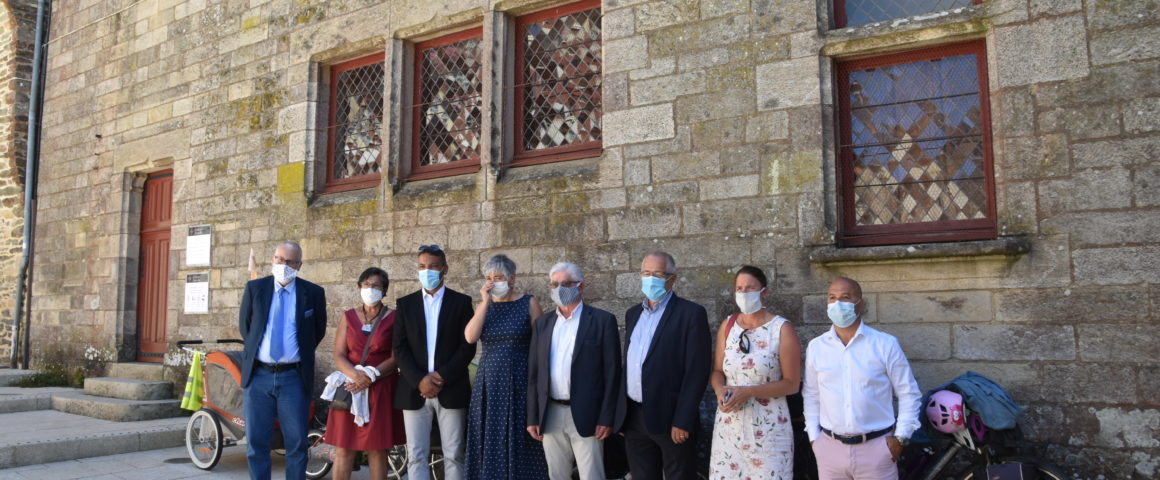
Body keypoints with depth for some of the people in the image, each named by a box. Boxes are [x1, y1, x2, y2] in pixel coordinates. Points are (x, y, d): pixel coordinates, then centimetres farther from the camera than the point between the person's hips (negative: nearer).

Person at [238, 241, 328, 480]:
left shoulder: (313, 293, -1)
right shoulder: (255, 288, 3)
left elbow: (318, 331, 11)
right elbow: (244, 325, 15)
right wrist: (256, 348, 13)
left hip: (294, 377, -1)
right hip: (258, 375, 2)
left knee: (297, 443, 2)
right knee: (256, 442, 6)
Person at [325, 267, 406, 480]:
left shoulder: (394, 318, 2)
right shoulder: (348, 317, 9)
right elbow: (339, 355, 2)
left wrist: (372, 376, -17)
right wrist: (356, 375, -17)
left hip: (381, 390, -2)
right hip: (350, 387, 2)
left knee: (377, 449, 2)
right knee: (343, 449, 1)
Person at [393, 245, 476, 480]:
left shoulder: (461, 302, 4)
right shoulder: (405, 304, 9)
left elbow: (468, 346, -2)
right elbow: (400, 348, 2)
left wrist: (442, 377, -12)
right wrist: (419, 380, -12)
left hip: (451, 390, -1)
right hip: (414, 390, 2)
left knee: (454, 455, 3)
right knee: (416, 456, 3)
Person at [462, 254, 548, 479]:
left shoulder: (529, 303, -3)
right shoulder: (484, 305, 8)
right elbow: (470, 337, -8)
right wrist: (486, 302, -11)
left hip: (519, 381, -3)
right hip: (489, 383, 4)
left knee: (518, 440, 2)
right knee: (490, 439, 7)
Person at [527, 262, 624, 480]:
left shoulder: (603, 320, -4)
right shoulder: (543, 323, 9)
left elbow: (612, 373, -6)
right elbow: (534, 373, 10)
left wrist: (606, 418, -10)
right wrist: (533, 417, 6)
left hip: (586, 416, -4)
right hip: (551, 415, 4)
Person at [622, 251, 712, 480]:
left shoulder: (691, 313, -8)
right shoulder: (633, 314, 12)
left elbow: (697, 371, -13)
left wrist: (683, 421, -17)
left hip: (670, 418, -6)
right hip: (634, 418, 6)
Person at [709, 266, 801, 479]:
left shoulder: (782, 329, -6)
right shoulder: (727, 325, 7)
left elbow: (792, 383, -7)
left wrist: (748, 392, -17)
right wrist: (720, 390, -11)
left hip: (768, 426, -3)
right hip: (729, 424, 4)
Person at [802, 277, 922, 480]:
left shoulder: (885, 344, -3)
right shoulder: (816, 347, 3)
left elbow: (909, 393, 2)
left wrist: (901, 437, -4)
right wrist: (813, 437, 6)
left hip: (876, 447, -2)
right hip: (830, 447, 2)